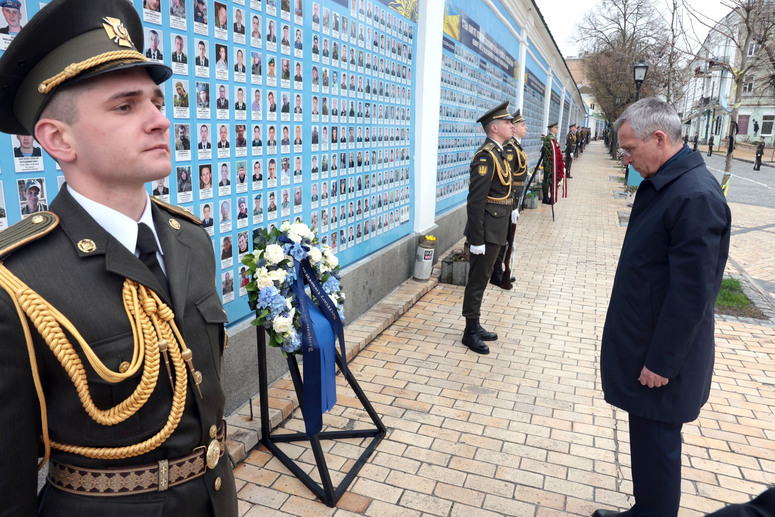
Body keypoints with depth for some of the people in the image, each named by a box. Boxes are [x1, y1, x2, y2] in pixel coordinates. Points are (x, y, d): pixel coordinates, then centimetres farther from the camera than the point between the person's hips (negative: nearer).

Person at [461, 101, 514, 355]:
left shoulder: (496, 153, 13)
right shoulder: (486, 156, -18)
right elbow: (475, 201, -23)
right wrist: (477, 239, -24)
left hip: (495, 231, 10)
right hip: (487, 231, -10)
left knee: (480, 279, 16)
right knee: (478, 280, 1)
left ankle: (475, 327, 28)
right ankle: (471, 332, 13)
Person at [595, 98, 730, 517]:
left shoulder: (696, 197, -24)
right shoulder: (660, 182, 6)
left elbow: (691, 294, -23)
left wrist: (661, 362, -16)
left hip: (661, 356, -9)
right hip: (643, 342, 9)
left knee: (656, 446, 8)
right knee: (646, 440, 22)